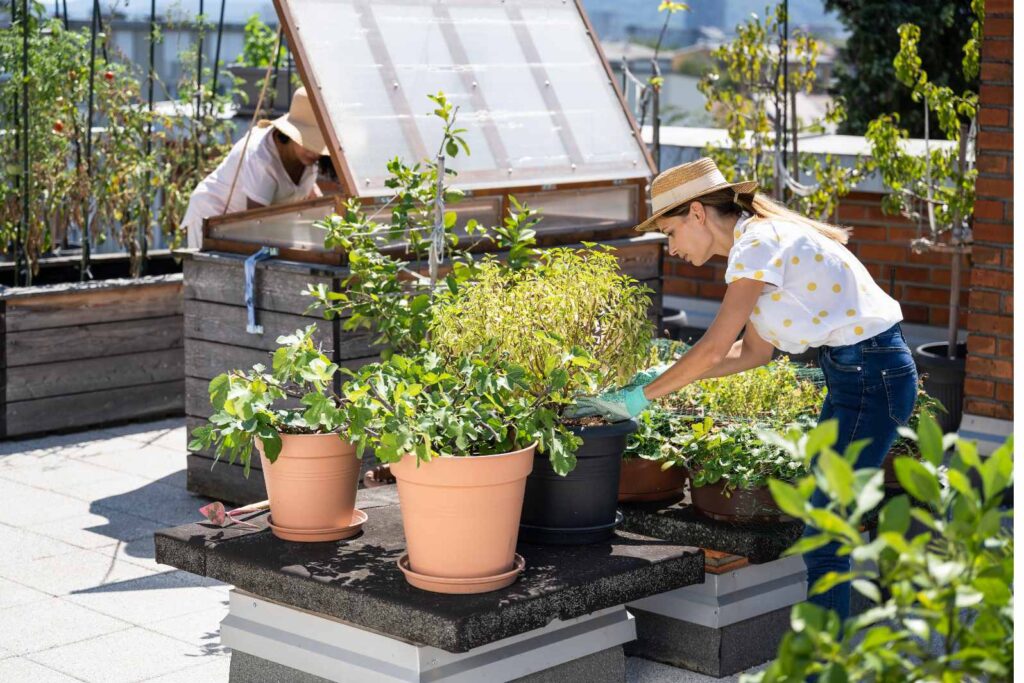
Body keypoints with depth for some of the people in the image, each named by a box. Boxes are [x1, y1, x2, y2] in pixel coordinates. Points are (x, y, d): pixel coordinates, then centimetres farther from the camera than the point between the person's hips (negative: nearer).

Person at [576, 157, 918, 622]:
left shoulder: (758, 244, -17)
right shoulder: (759, 240, 12)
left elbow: (715, 348, -20)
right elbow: (753, 351, 15)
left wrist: (639, 397, -11)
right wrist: (667, 377, 10)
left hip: (871, 373, -10)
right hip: (861, 371, 10)